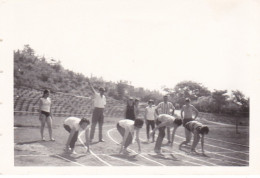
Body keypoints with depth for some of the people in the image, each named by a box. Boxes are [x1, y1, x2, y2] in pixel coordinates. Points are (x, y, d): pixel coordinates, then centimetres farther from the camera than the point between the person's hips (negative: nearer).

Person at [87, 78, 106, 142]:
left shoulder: (104, 97, 12)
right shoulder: (96, 95, -4)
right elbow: (92, 89, -16)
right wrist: (89, 82, -27)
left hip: (102, 110, 5)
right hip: (96, 110, -5)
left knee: (100, 125, 9)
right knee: (93, 124, -4)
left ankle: (100, 138, 15)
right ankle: (91, 138, -1)